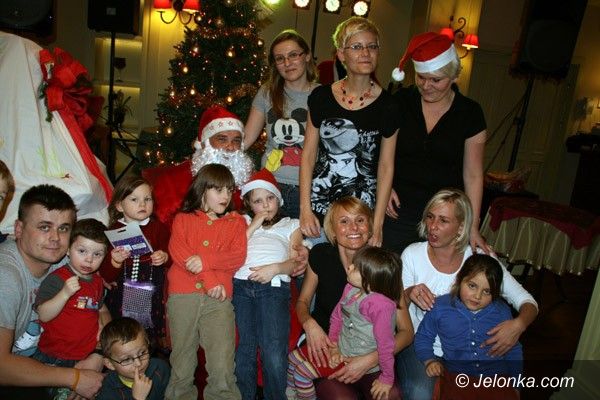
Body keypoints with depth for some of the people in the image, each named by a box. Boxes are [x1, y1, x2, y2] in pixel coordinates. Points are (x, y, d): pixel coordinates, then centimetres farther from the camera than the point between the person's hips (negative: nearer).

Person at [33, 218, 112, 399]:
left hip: (89, 354, 6)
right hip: (56, 358, -5)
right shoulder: (56, 279, -10)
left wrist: (105, 323, 4)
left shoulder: (97, 282, 11)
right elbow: (44, 315, -16)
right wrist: (65, 293, -28)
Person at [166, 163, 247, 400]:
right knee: (182, 366, 7)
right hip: (182, 295, 0)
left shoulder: (236, 222, 18)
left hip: (218, 299, 0)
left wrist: (206, 260, -13)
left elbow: (238, 257, 3)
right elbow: (177, 251, -1)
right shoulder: (183, 219, 16)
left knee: (222, 368, -7)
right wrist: (208, 278, -12)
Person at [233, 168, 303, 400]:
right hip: (240, 285, 1)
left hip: (273, 287, -1)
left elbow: (296, 262, 12)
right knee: (243, 352, -7)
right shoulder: (243, 221, 29)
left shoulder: (291, 225, 26)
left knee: (274, 356, -14)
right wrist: (253, 226, 9)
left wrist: (276, 268, -6)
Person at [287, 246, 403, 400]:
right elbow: (337, 315, 5)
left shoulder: (380, 304, -34)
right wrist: (333, 344, -1)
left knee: (302, 371, -10)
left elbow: (385, 342, -26)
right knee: (294, 357, 10)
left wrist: (387, 379, -17)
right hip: (341, 347, 8)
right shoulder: (351, 288, -9)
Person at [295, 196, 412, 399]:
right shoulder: (320, 255, -8)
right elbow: (302, 302, 7)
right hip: (325, 348, 0)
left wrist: (370, 360, -23)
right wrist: (309, 324, -16)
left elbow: (406, 331, -8)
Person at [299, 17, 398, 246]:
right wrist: (305, 209, -2)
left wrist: (377, 224, -5)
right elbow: (308, 154, 3)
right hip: (318, 204, 2)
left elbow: (386, 166, -2)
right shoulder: (321, 97, 1)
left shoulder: (387, 105, -3)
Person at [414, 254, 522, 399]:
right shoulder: (440, 307, 0)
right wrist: (429, 360, -3)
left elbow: (513, 350, 20)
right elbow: (423, 338, 13)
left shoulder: (502, 312, 6)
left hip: (497, 377, 2)